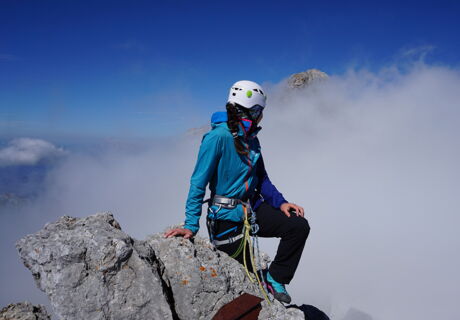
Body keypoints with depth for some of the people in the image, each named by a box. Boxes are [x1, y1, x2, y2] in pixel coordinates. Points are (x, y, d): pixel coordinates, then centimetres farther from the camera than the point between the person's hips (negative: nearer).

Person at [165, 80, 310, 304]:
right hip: (228, 218, -6)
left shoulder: (251, 139, 3)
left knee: (299, 226, -10)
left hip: (253, 209, 7)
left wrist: (280, 202, -1)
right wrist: (191, 225, -23)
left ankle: (275, 278, 6)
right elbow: (198, 183, -20)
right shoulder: (218, 137, -21)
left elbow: (261, 177, 12)